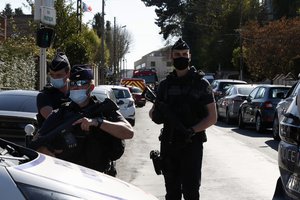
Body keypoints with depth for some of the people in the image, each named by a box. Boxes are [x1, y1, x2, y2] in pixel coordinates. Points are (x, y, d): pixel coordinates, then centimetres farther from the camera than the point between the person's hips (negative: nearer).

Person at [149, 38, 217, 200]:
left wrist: (192, 130, -18)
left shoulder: (200, 84, 0)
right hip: (168, 144, 4)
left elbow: (212, 117, -1)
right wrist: (157, 112, -10)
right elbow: (153, 113, 16)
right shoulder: (165, 84, 10)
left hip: (192, 145, -4)